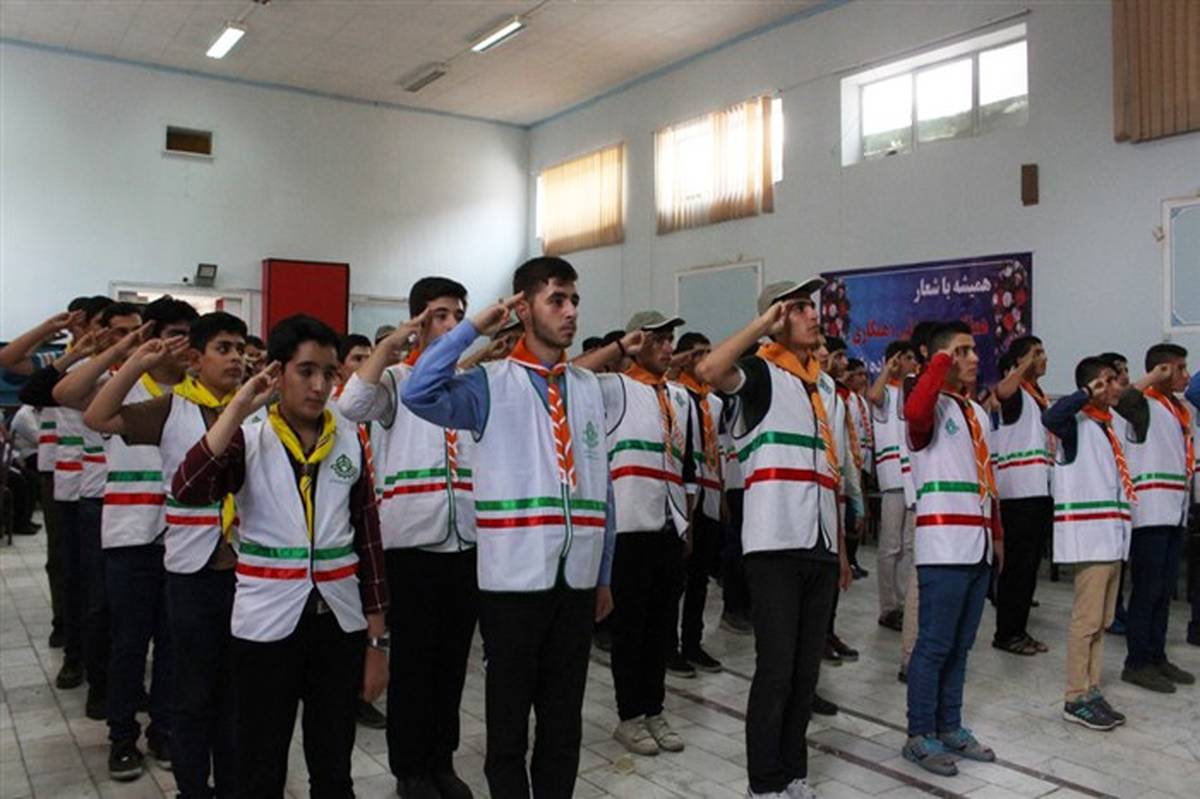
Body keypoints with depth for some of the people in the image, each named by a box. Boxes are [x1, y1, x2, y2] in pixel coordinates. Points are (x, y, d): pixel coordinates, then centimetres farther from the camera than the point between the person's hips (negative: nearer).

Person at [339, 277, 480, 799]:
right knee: (412, 662, 7)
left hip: (467, 545, 4)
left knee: (453, 660, 14)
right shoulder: (397, 380, -1)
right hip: (413, 545, -4)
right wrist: (391, 342, -14)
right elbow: (352, 405, -21)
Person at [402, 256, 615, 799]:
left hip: (577, 576, 4)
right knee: (509, 715, 10)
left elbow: (600, 484, 12)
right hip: (514, 575, -4)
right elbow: (418, 394, -23)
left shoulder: (590, 387, 11)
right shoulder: (491, 382, -3)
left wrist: (604, 575, 13)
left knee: (565, 717, 16)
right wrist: (473, 328, -14)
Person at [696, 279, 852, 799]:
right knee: (775, 668, -2)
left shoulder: (826, 384, 18)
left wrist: (842, 549, 20)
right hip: (775, 544, -7)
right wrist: (762, 323, -16)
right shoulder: (761, 372, -4)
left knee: (806, 668, 13)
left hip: (820, 546, 7)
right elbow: (708, 372, -28)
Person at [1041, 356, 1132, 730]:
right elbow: (1050, 418, -34)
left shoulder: (1108, 424, 16)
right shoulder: (1078, 421, -9)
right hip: (1089, 533, -9)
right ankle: (1076, 699, 3)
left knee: (1102, 620, 13)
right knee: (1087, 619, -5)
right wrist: (1087, 394, -24)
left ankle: (1092, 690, 22)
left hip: (1112, 534, 9)